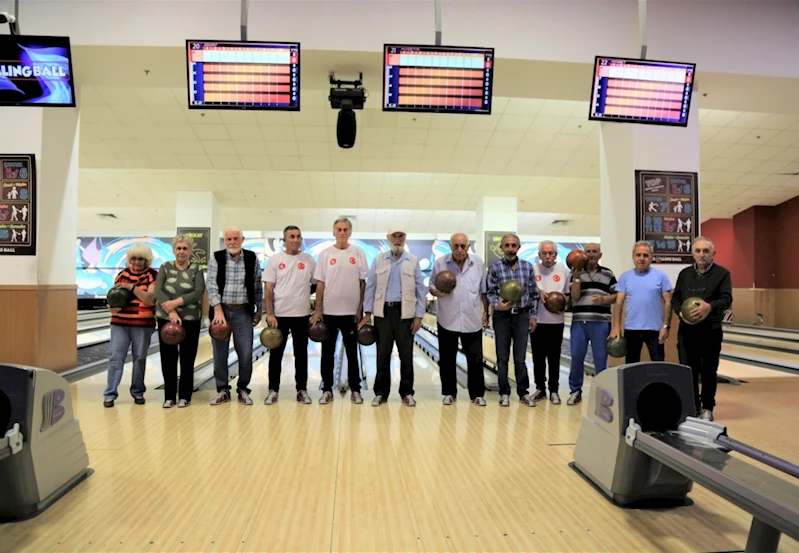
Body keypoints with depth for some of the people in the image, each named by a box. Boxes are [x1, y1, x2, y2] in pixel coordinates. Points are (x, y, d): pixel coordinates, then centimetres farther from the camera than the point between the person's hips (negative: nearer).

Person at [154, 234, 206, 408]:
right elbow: (158, 291, -8)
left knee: (187, 359, 3)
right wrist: (171, 312, -20)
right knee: (168, 359, 5)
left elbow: (198, 293, -11)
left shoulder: (197, 270, 2)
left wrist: (176, 302, -21)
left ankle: (184, 396, 15)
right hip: (166, 319, 1)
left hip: (190, 320, -1)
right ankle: (169, 397, 17)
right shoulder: (165, 267, 5)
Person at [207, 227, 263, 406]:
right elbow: (211, 285, -8)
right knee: (219, 354, 6)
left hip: (243, 312, 0)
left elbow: (257, 287, 7)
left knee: (246, 354, 1)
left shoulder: (252, 258, 2)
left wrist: (259, 309, 8)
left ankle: (243, 389, 17)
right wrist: (218, 311, -17)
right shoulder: (216, 258, -1)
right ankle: (223, 390, 19)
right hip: (221, 310, 0)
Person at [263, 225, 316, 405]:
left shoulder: (309, 260, 2)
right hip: (280, 314, -1)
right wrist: (270, 314, -10)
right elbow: (269, 289, -3)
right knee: (276, 354, 6)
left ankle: (302, 390, 18)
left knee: (301, 354, 9)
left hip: (302, 315, 1)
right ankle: (273, 390, 17)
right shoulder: (275, 260, -1)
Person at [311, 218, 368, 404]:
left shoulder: (358, 253, 0)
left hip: (351, 311, 0)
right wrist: (317, 310, -4)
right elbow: (320, 284, 1)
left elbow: (363, 282, 1)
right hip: (329, 311, 1)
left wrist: (361, 309, -4)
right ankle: (327, 390, 18)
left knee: (352, 352, 9)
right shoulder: (325, 254, 1)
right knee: (327, 352, 7)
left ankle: (355, 389, 18)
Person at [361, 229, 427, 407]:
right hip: (383, 312, 1)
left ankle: (407, 392, 17)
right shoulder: (379, 260, 4)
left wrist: (418, 316, -5)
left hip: (405, 312, -1)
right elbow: (370, 287, 4)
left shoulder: (413, 261, 1)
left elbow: (421, 290, 1)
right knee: (383, 354, 6)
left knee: (406, 355, 6)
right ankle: (381, 393, 16)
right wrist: (367, 313, -1)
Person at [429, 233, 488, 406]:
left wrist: (486, 313, 5)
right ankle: (449, 393, 22)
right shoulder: (440, 263, -4)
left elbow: (484, 291, 6)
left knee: (475, 359, 5)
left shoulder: (478, 263, 0)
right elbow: (431, 287, 3)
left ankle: (477, 394, 17)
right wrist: (437, 293, -19)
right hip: (447, 320, 0)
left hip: (472, 320, 0)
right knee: (447, 360, 8)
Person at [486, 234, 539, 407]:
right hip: (502, 316, -1)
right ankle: (504, 393, 17)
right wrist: (497, 304, -22)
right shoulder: (495, 267, -4)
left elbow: (534, 293, 7)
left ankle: (523, 392, 17)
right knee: (502, 357, 6)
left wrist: (534, 315, 5)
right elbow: (489, 292, -3)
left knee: (520, 357, 6)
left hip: (522, 315, 1)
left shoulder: (527, 266, 3)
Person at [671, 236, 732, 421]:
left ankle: (707, 408, 20)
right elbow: (675, 298, 8)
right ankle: (692, 406, 17)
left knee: (708, 371, 6)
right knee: (688, 370, 4)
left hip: (711, 331, -2)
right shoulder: (684, 274, 9)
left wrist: (710, 306, -32)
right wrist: (681, 312, -13)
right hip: (687, 330, 2)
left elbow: (727, 299, -11)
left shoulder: (722, 273, 0)